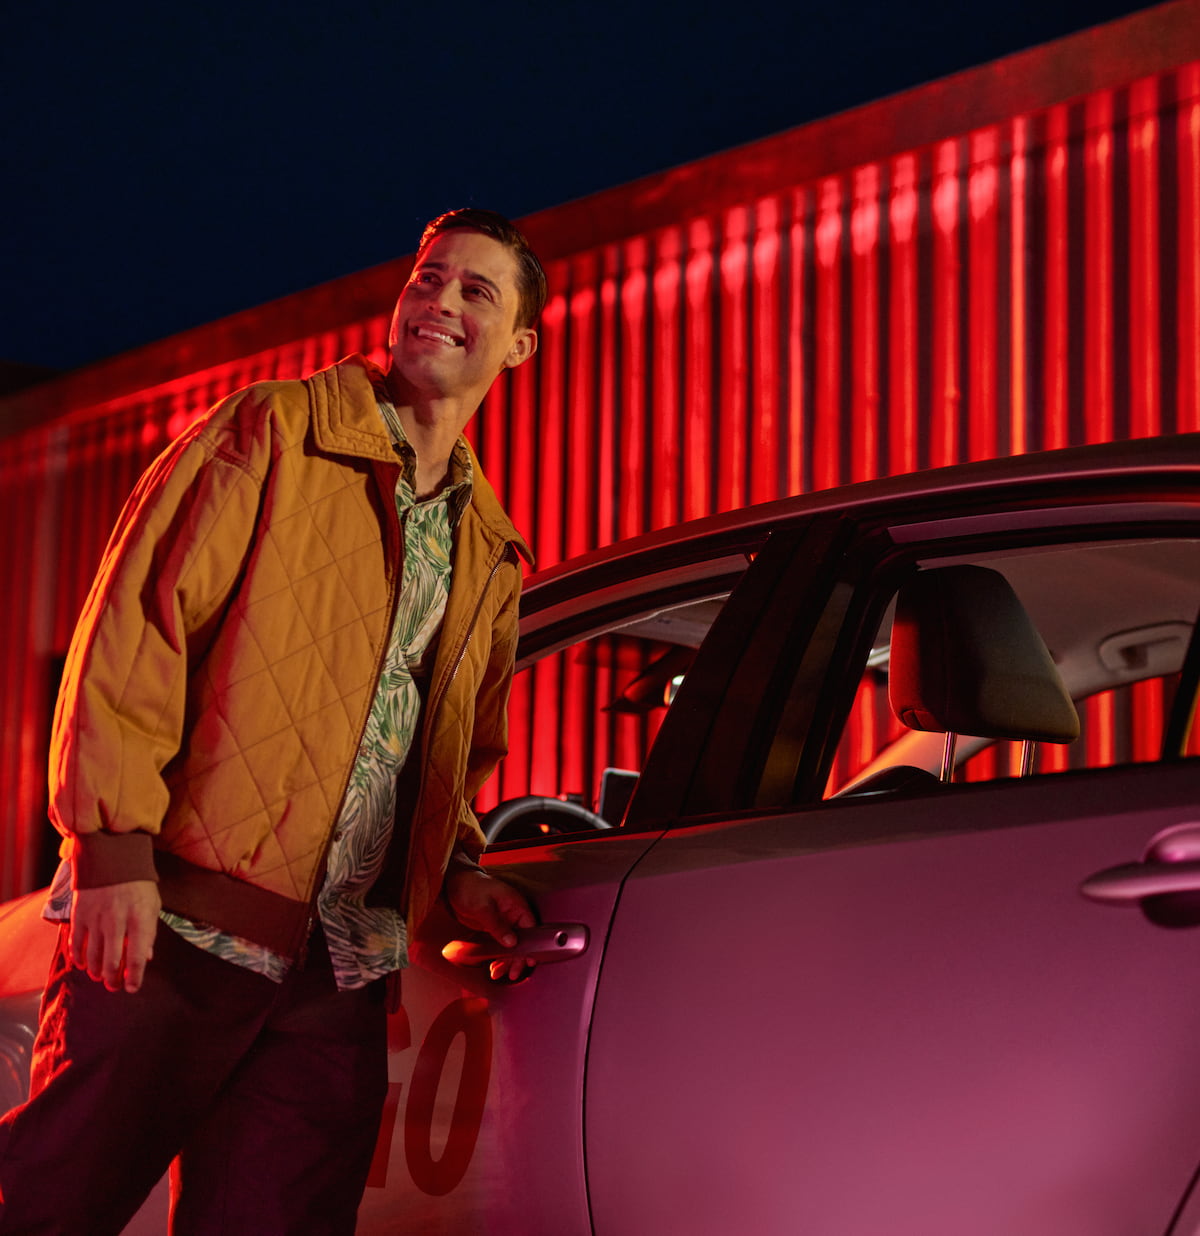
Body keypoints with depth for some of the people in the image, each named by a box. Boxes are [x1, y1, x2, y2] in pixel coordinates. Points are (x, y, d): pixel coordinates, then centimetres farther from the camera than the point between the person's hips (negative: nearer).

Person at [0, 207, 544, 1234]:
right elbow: (134, 624, -5)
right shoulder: (273, 433, 3)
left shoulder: (490, 555, 21)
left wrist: (458, 872, 8)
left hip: (340, 972, 5)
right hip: (173, 925, -5)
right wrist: (115, 843, -14)